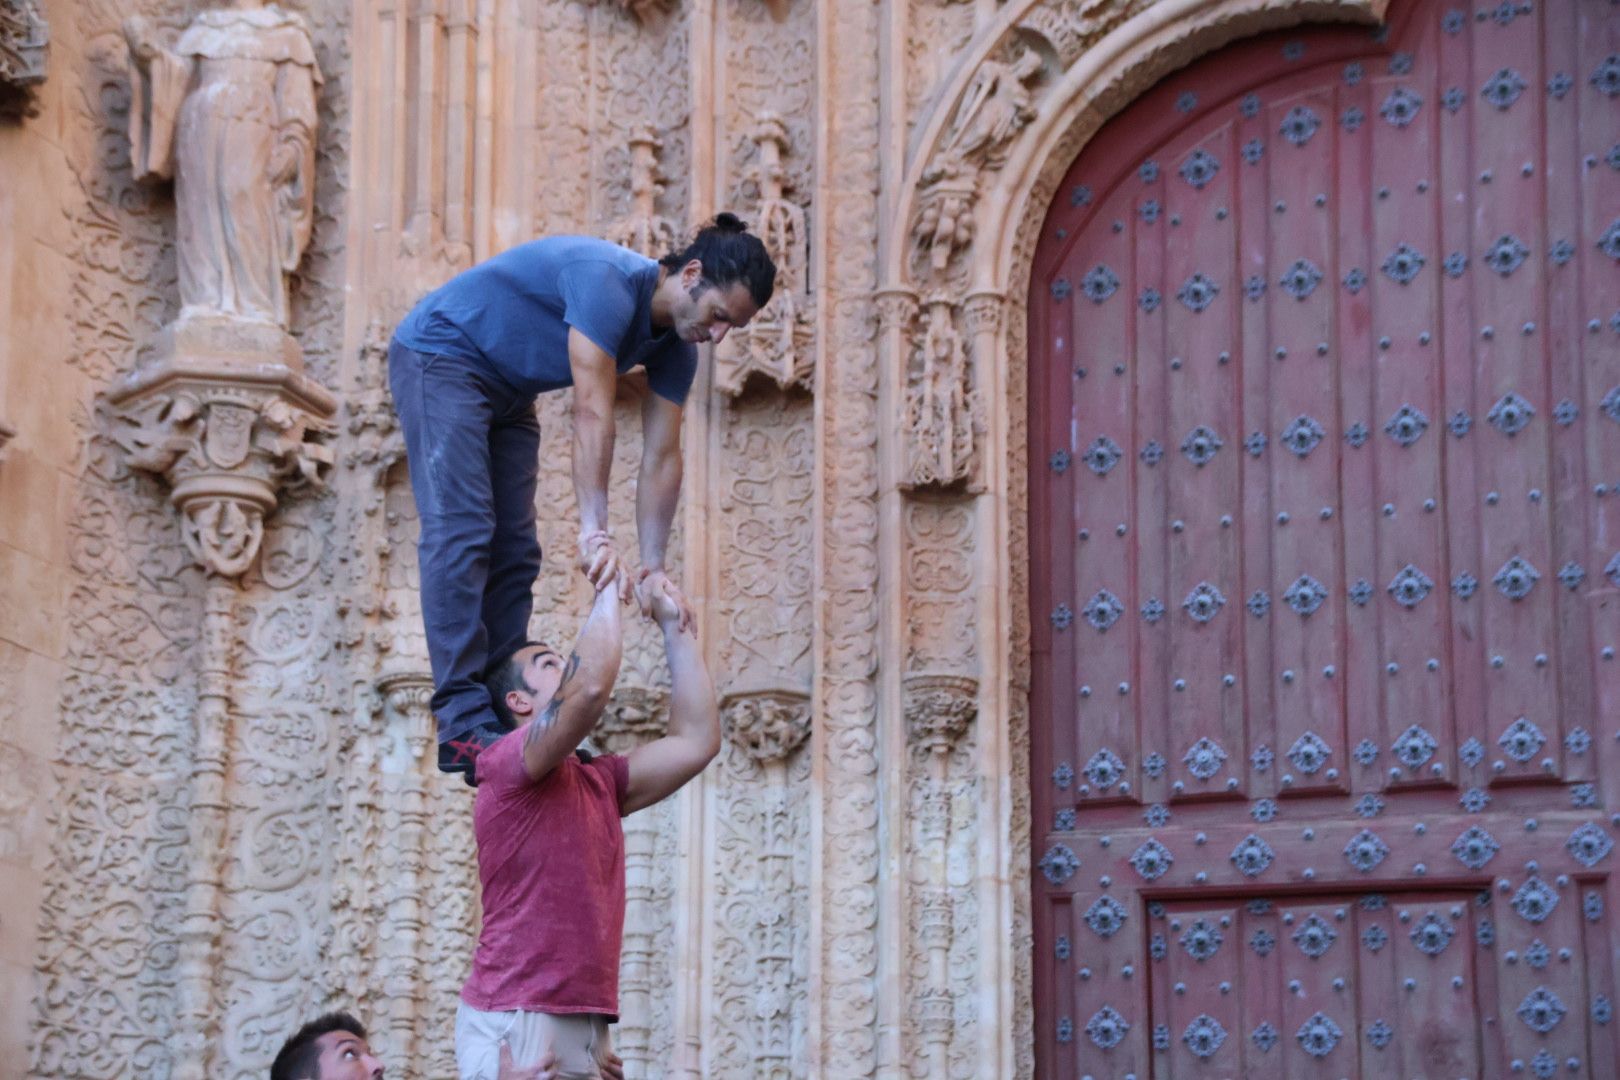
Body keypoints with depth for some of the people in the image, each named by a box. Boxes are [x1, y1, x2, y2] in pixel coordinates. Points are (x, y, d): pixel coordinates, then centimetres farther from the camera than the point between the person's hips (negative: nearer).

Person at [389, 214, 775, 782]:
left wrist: (654, 567, -15)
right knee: (461, 532, -18)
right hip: (441, 356, -9)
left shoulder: (675, 349, -4)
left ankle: (507, 716, 1)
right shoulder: (609, 282, -31)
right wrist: (595, 532, -39)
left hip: (508, 392, 9)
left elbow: (662, 458, -5)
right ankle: (464, 724, -24)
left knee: (515, 552, 1)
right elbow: (592, 414, -35)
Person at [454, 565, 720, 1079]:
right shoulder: (507, 762, -5)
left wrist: (675, 625, 18)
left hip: (585, 1023, 8)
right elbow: (590, 688, -20)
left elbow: (696, 739, 17)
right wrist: (607, 589, -4)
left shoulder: (599, 781, 19)